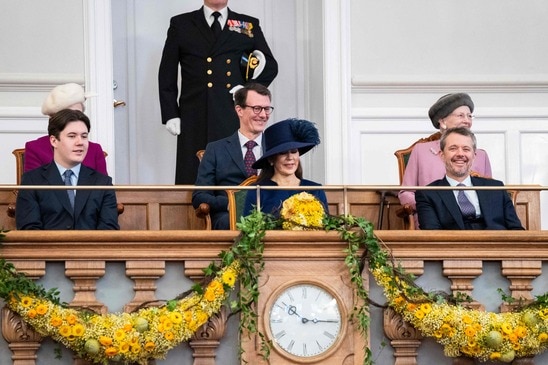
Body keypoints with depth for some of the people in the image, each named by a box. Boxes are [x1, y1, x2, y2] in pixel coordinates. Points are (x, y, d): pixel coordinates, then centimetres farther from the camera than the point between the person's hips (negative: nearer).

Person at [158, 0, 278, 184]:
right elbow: (167, 74, 11)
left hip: (236, 119, 1)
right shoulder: (181, 24, 12)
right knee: (191, 180, -4)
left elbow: (270, 65, 19)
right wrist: (170, 114, 3)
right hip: (195, 121, -1)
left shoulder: (249, 26, 15)